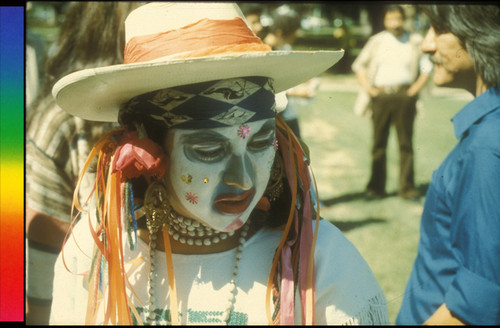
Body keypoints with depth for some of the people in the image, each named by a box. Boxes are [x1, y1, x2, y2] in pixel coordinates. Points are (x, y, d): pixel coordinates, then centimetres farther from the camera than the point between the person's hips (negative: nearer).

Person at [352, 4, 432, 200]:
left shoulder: (414, 41, 8)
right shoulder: (377, 41, 9)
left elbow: (426, 68, 10)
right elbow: (359, 66, 12)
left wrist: (414, 89, -1)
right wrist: (369, 89, 2)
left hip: (405, 95, -1)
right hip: (381, 95, 1)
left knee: (406, 143, 1)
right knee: (379, 143, 3)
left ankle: (407, 187, 8)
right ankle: (376, 187, 11)